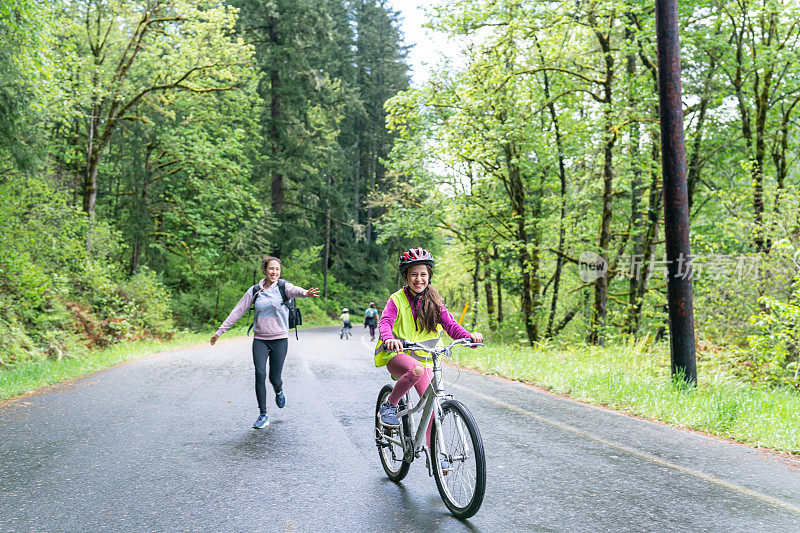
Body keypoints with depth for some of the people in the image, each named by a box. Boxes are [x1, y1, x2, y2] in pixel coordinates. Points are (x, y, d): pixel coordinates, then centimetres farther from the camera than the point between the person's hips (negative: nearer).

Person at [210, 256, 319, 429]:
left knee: (274, 378, 1)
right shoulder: (254, 291, 4)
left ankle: (279, 391, 38)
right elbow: (238, 311, 8)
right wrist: (220, 331, 7)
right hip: (260, 340, 2)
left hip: (279, 339, -2)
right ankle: (263, 415, 0)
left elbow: (294, 291, -28)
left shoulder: (283, 287, -4)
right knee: (260, 374, -11)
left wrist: (305, 293, -52)